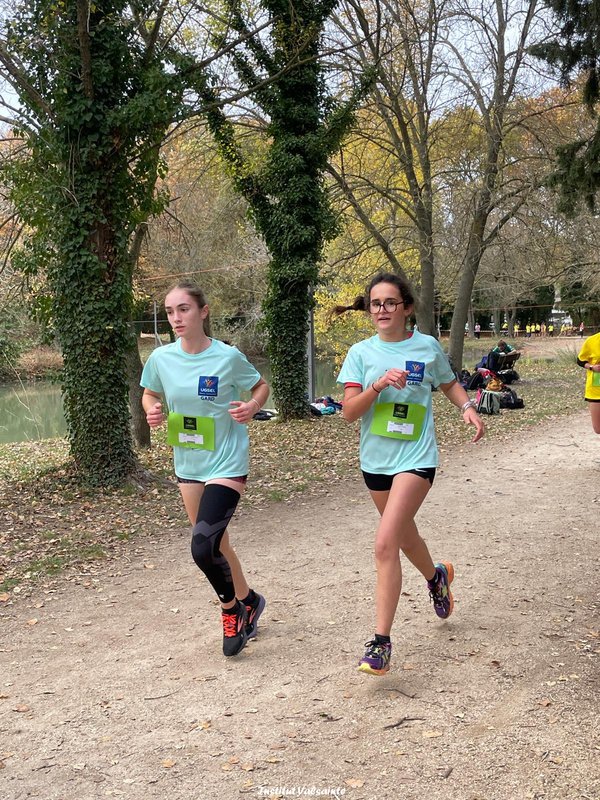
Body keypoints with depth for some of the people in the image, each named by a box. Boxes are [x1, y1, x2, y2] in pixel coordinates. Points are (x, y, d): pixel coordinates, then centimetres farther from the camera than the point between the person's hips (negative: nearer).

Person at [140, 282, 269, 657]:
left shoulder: (228, 356, -15)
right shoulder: (161, 358, -4)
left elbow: (262, 386, 1)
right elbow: (150, 395, 13)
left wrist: (252, 407, -19)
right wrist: (153, 412, -9)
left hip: (227, 463, -5)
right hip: (188, 464, 5)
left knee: (203, 546, -16)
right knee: (215, 543, 16)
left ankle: (231, 609, 13)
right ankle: (247, 601, 41)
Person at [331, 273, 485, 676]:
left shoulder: (427, 347, -3)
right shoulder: (361, 353, -1)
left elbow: (449, 383, 16)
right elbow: (349, 411, -8)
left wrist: (468, 407, -3)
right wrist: (379, 385, -23)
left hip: (416, 458, -4)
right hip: (375, 459, 4)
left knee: (386, 543, -17)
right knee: (404, 536, 22)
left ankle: (381, 641, -10)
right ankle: (437, 576, 56)